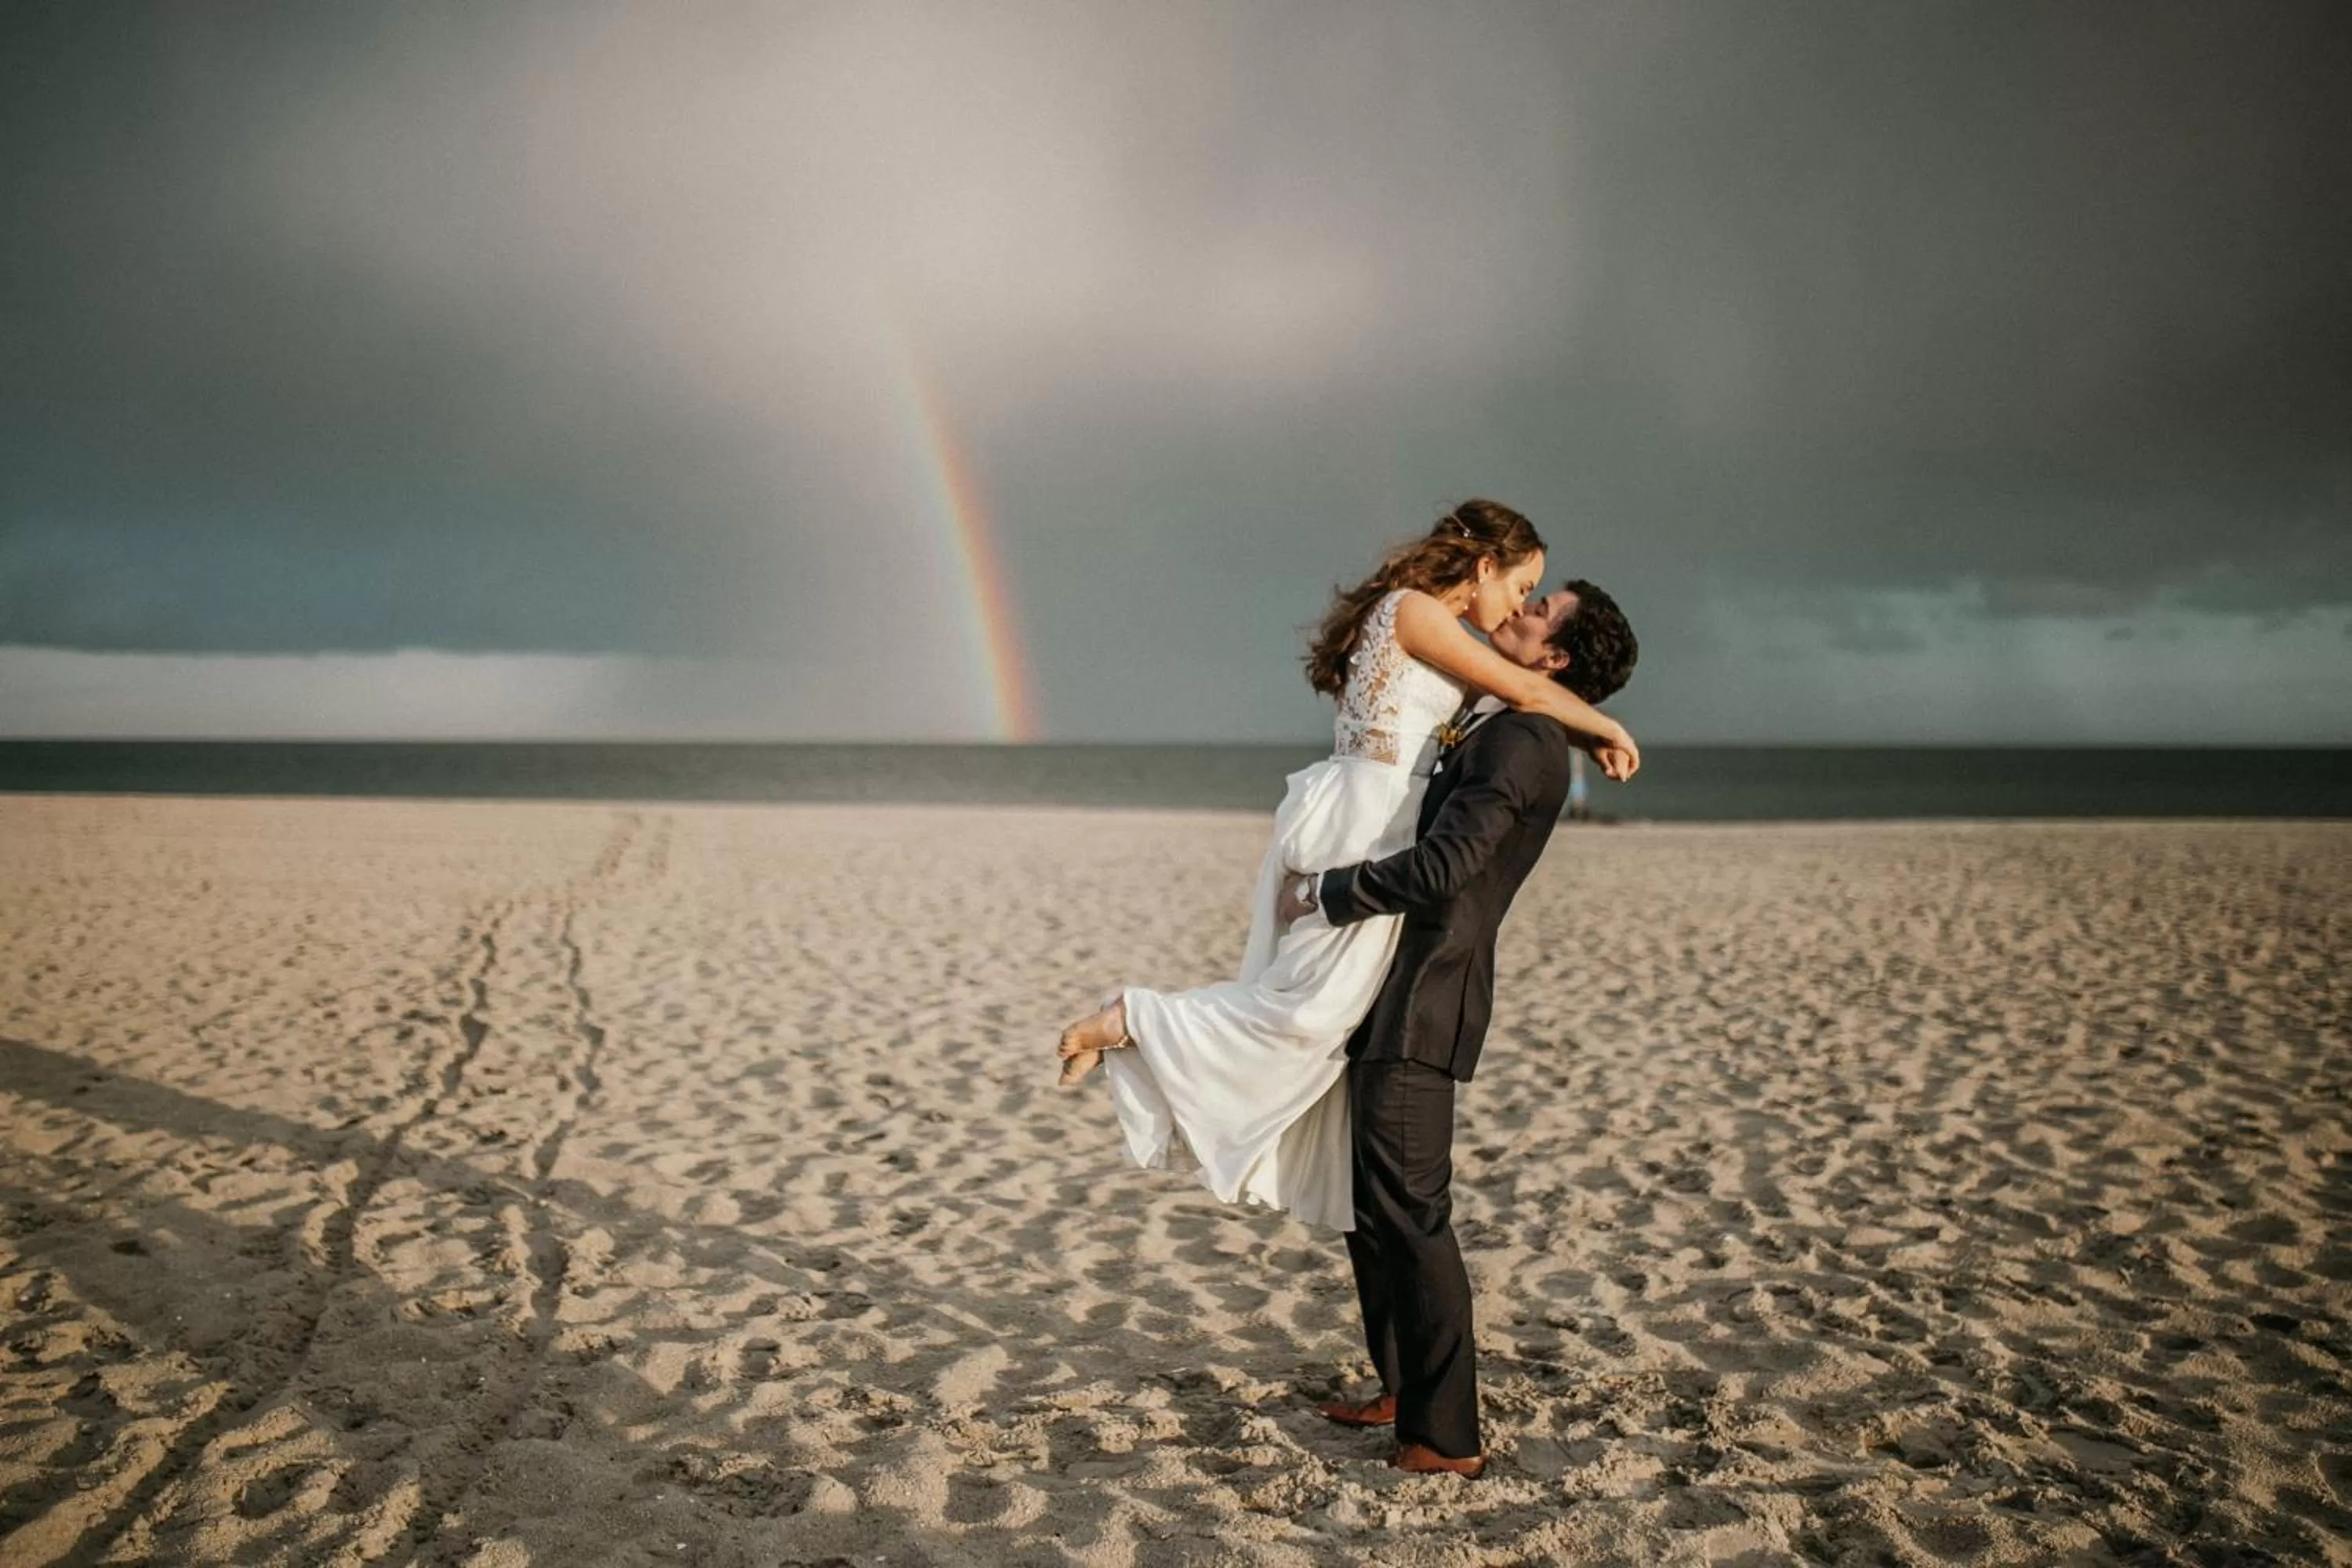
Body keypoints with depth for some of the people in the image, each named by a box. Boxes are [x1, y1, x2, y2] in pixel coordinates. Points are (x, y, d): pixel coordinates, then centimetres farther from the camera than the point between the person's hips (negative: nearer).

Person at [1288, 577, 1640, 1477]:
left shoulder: (1524, 741, -15)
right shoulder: (1489, 732, 16)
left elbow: (1437, 868, -26)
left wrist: (1318, 894, -14)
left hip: (1420, 1005, -10)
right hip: (1391, 997, 10)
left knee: (1408, 1211, -5)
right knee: (1368, 1201, 18)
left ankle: (1446, 1437, 5)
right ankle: (1403, 1389, 31)